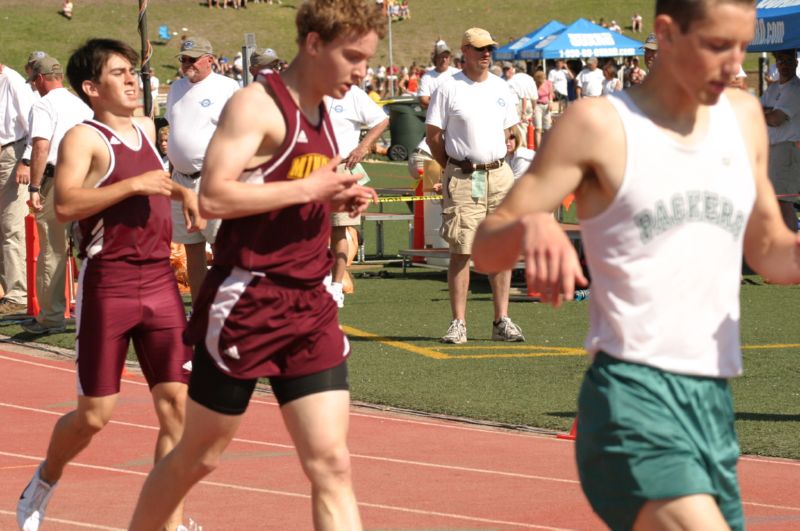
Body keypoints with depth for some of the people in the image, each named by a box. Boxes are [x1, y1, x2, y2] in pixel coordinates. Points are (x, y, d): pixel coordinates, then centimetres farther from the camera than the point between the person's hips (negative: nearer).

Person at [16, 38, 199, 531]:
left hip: (160, 282, 6)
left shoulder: (146, 128, 15)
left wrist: (182, 191, 19)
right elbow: (65, 204, -25)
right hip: (108, 284, -6)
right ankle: (45, 482, 29)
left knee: (176, 405, -2)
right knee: (95, 414, 0)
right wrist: (134, 184, -26)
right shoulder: (84, 138, -9)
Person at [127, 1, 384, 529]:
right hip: (248, 302, -7)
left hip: (311, 307, 7)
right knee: (199, 455, 9)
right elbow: (214, 196, -23)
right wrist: (309, 189, -21)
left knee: (332, 465, -5)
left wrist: (338, 201, 7)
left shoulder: (320, 115, 13)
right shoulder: (258, 104, -13)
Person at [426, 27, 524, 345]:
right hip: (462, 177, -4)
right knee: (461, 250, -5)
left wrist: (494, 160, 13)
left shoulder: (500, 88, 12)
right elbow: (433, 134, 0)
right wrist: (453, 168, 2)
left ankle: (501, 321, 8)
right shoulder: (449, 89, -3)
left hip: (499, 174, 4)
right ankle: (458, 324, -2)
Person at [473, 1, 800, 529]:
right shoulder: (599, 125, -4)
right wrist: (532, 227, -29)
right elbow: (486, 247, -5)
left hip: (715, 402, 7)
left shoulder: (744, 116, 13)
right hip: (632, 395, -7)